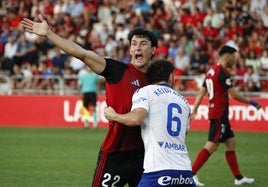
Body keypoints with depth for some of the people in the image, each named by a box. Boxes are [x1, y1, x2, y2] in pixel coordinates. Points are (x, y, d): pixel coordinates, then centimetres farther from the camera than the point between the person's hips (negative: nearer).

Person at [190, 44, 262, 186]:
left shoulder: (211, 71, 13)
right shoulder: (222, 72, -15)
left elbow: (201, 93, 12)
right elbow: (233, 94, -15)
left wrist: (194, 111, 12)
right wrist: (252, 103, -5)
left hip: (218, 114, 10)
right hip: (219, 114, -10)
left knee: (230, 142, 12)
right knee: (211, 146, -9)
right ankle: (191, 174, -10)